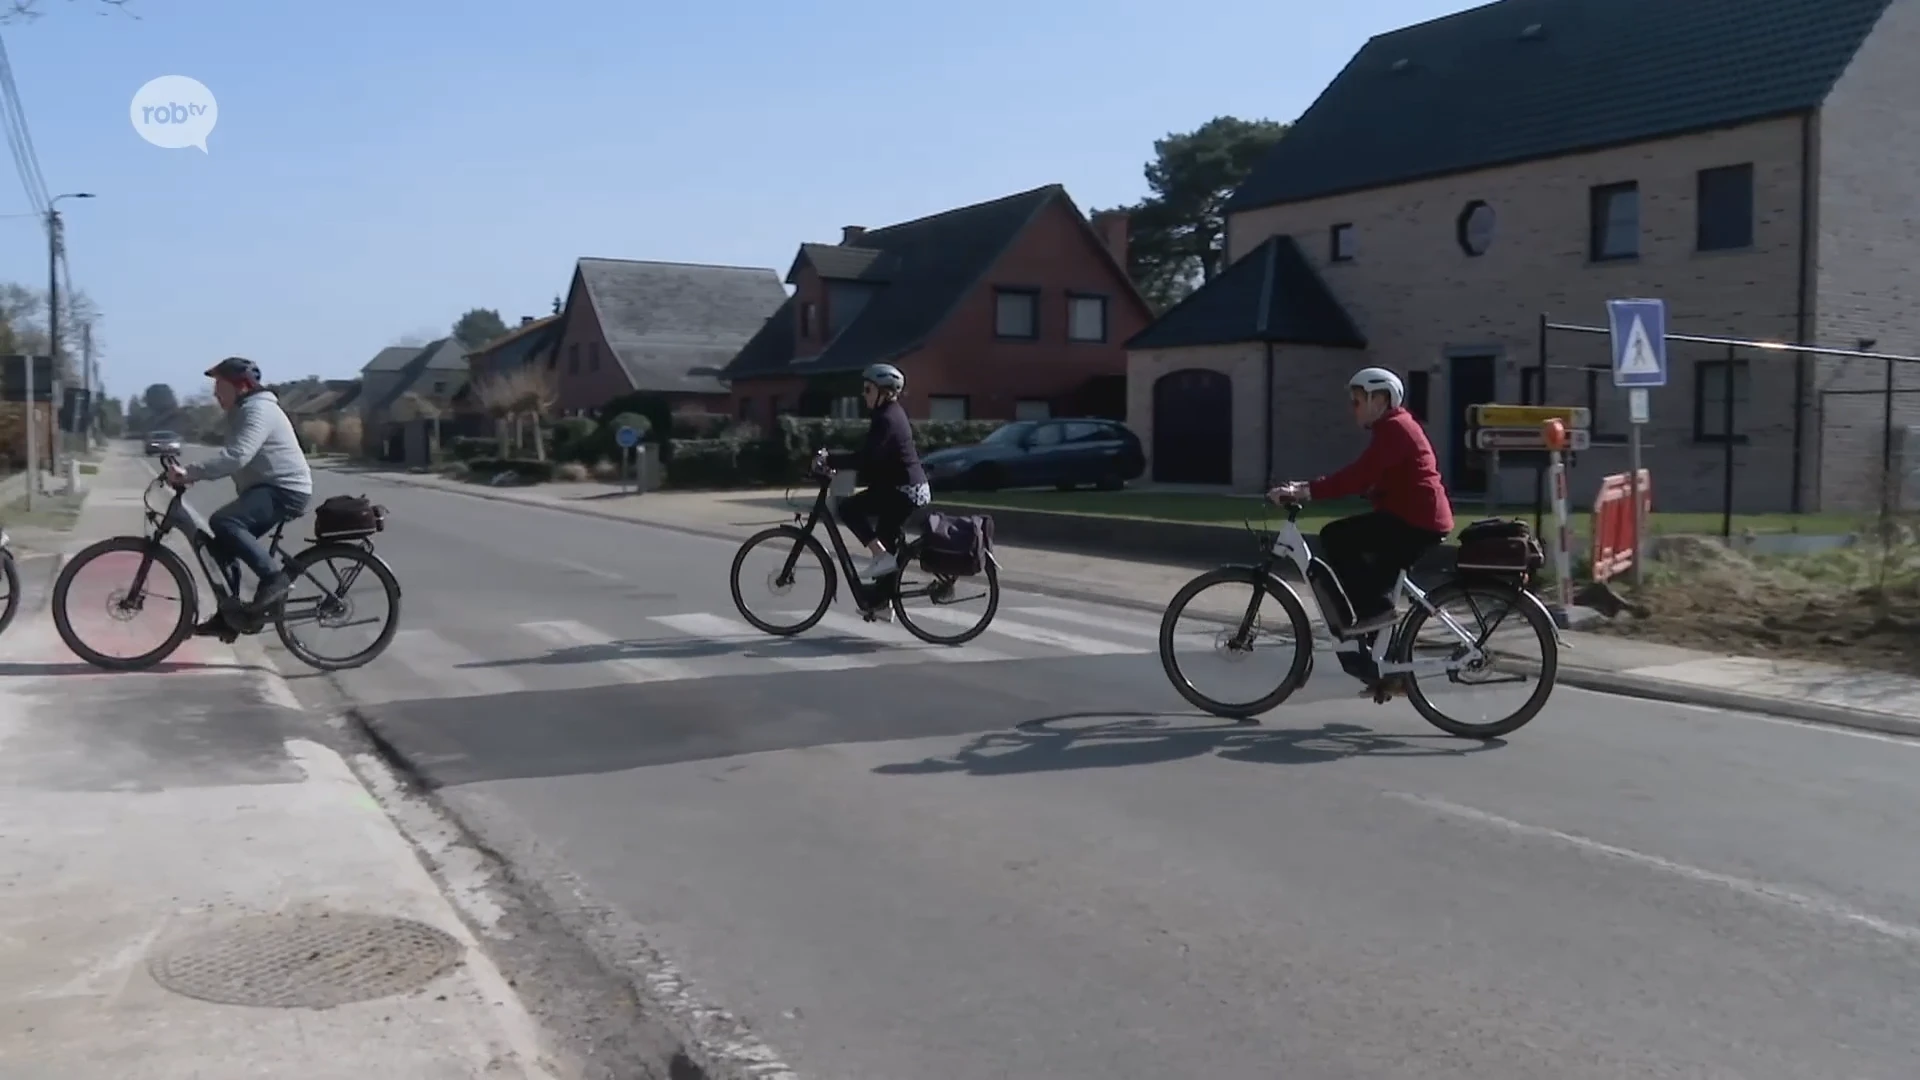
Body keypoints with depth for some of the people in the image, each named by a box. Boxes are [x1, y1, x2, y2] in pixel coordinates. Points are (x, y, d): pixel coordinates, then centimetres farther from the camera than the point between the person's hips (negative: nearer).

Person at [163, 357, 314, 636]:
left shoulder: (258, 410, -16)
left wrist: (189, 473, -31)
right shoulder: (242, 411, 20)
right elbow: (232, 458, 20)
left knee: (223, 522, -27)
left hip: (285, 490, -11)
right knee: (223, 545, 8)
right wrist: (191, 473, 7)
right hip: (267, 488, 11)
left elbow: (236, 457, -30)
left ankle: (274, 577, -20)